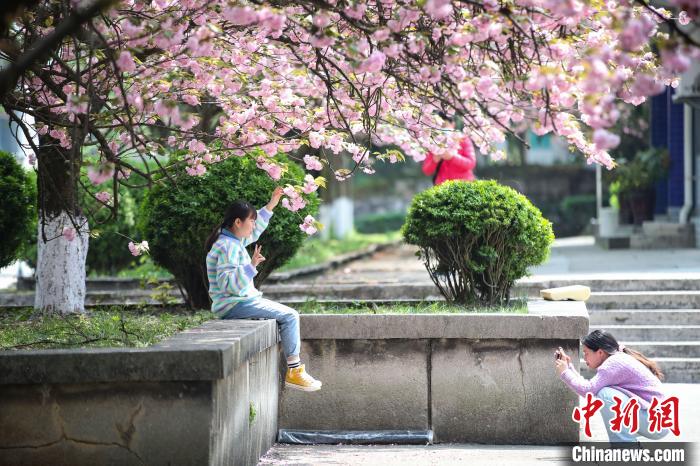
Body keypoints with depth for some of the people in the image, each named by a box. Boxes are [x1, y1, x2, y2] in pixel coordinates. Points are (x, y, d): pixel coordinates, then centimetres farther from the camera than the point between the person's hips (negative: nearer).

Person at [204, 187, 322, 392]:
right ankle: (293, 371, -9)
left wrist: (270, 205, 30)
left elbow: (254, 231, 31)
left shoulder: (234, 240, 11)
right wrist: (251, 265, -35)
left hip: (241, 300, 11)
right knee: (290, 316, -12)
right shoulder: (228, 247, -20)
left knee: (288, 315, 18)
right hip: (233, 304, -11)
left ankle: (293, 369, 11)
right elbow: (229, 284, -29)